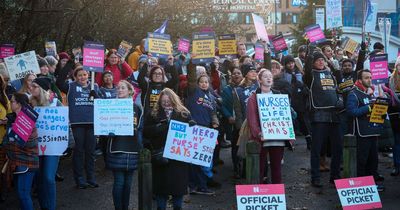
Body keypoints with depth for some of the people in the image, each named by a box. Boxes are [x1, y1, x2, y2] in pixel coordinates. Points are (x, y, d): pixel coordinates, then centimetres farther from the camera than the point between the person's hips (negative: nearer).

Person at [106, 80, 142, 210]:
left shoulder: (136, 108, 9)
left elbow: (140, 128, 14)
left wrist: (140, 145, 6)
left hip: (132, 149, 3)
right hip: (117, 149, -3)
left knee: (128, 182, 8)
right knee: (119, 182, -4)